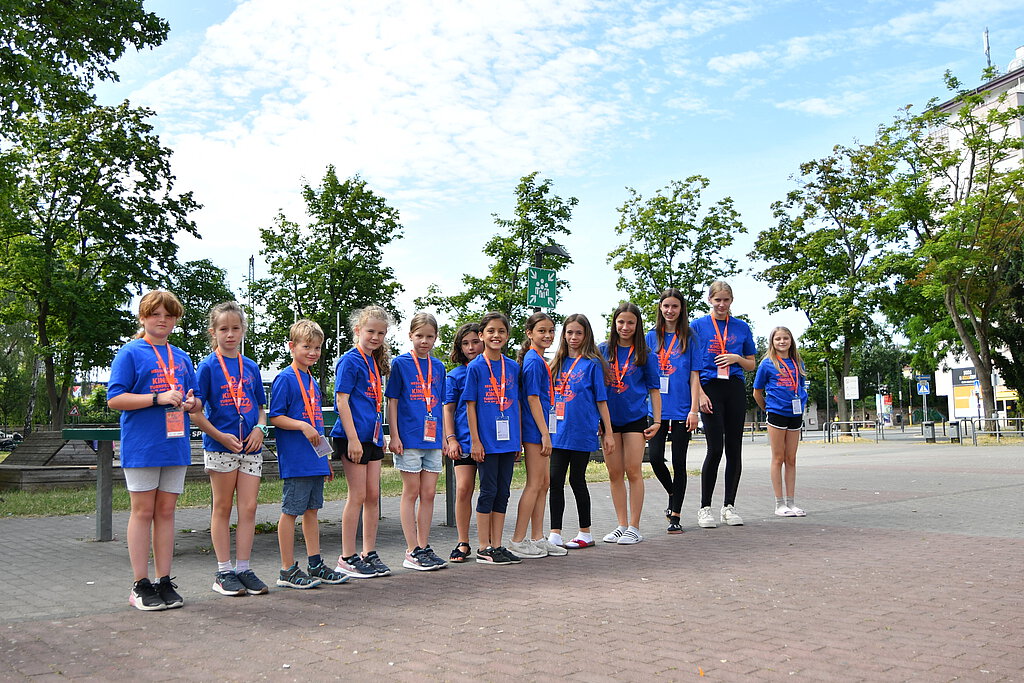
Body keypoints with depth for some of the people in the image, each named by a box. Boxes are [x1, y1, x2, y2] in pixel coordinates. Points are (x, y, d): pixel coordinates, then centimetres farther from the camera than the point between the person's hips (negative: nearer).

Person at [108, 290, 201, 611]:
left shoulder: (182, 358, 15)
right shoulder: (131, 352, -2)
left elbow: (196, 402, 20)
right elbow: (115, 399, -9)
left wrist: (191, 403, -3)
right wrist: (158, 398, -18)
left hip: (175, 445, 5)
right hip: (141, 446, -5)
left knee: (166, 511, 8)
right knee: (143, 511, 1)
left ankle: (165, 581, 14)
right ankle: (141, 585, 9)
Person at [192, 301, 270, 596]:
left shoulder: (251, 367, 10)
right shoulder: (208, 366, -3)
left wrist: (260, 428, -3)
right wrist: (220, 436, -14)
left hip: (250, 448, 4)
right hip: (220, 447, -4)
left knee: (249, 508, 3)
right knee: (223, 508, 5)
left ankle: (243, 569, 12)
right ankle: (224, 572, 13)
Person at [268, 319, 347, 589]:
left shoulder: (312, 381, 17)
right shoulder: (285, 379, -8)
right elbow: (275, 417, -12)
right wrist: (303, 426, -25)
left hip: (315, 459, 8)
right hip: (295, 460, -8)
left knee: (312, 510, 13)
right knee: (291, 511, -1)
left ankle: (316, 565, 21)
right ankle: (288, 571, 6)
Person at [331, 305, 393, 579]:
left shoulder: (375, 362, 15)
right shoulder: (350, 360, -9)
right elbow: (342, 401, -14)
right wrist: (353, 439, -19)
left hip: (372, 437, 8)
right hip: (353, 437, -8)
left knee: (373, 495, 10)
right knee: (358, 496, -3)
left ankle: (369, 554, 19)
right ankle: (348, 558, 7)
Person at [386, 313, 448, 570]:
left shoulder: (438, 366, 11)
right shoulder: (401, 363, -3)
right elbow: (392, 401, -4)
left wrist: (445, 436, 13)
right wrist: (394, 435, -10)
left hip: (432, 439, 5)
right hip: (409, 438, -5)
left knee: (429, 494, 7)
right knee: (411, 492, 0)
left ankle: (424, 547, 16)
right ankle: (412, 552, 6)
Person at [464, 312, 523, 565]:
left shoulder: (513, 367, 9)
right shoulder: (475, 367, -4)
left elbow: (516, 404, 12)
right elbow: (470, 405, -5)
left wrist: (519, 439, 9)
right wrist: (475, 441, -10)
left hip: (507, 440, 5)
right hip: (486, 440, -5)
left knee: (503, 492, 8)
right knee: (488, 491, 0)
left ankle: (497, 546, 16)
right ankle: (483, 549, 8)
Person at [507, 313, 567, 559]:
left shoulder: (539, 360, 16)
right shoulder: (533, 361, -13)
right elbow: (532, 398, -18)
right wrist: (545, 433, -19)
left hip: (541, 430, 10)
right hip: (535, 430, -10)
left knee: (544, 483, 12)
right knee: (535, 484, -5)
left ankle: (538, 539, 18)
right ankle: (518, 541, 1)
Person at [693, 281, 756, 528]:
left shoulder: (742, 327, 11)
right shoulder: (698, 326, 3)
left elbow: (751, 365, 16)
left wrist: (737, 358, -5)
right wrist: (701, 394, -10)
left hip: (735, 390, 3)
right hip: (710, 389, -3)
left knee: (734, 450, 4)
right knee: (715, 449, -9)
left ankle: (729, 506, 15)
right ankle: (705, 508, 2)